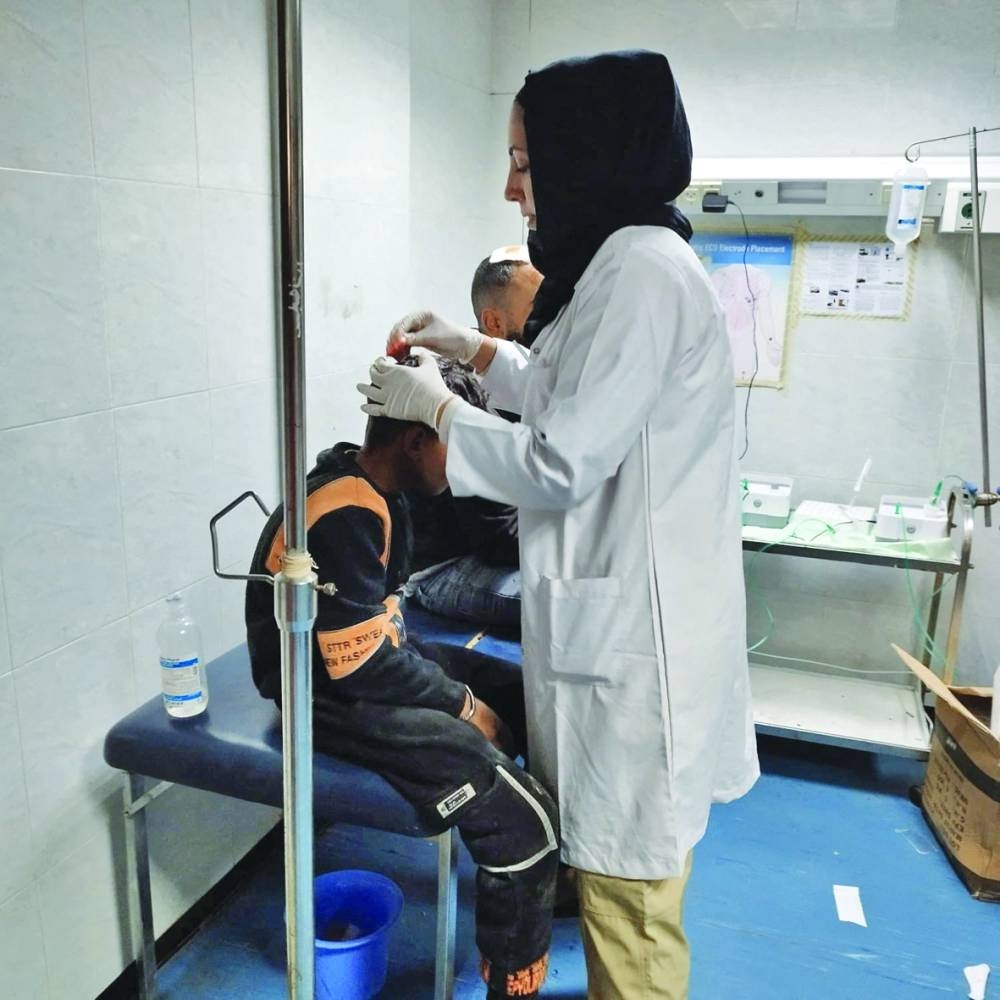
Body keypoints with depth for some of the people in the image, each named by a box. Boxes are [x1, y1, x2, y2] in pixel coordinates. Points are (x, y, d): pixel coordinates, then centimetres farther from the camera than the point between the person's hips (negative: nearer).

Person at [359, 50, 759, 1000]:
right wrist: (474, 348, 19)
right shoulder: (631, 261, 13)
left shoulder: (641, 268, -19)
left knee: (627, 879, 9)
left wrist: (432, 406, -7)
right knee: (611, 858, 25)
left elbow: (560, 464, -20)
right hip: (619, 613, 10)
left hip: (633, 630, -10)